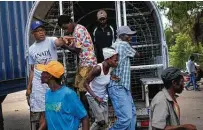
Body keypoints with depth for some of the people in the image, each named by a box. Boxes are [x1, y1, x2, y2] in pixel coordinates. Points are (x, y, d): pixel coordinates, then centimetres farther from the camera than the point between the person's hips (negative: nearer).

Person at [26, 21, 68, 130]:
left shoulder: (51, 41, -6)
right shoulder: (31, 49, 7)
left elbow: (58, 42, -32)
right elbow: (32, 69, 13)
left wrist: (63, 40, -56)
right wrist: (28, 87, 11)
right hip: (38, 82, 3)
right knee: (42, 110, 5)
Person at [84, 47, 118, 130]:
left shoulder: (111, 68, -11)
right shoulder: (98, 68, -30)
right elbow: (85, 83, -22)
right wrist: (95, 97, -25)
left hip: (103, 97, 6)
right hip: (93, 96, -6)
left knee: (105, 123, 7)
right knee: (101, 121, -13)